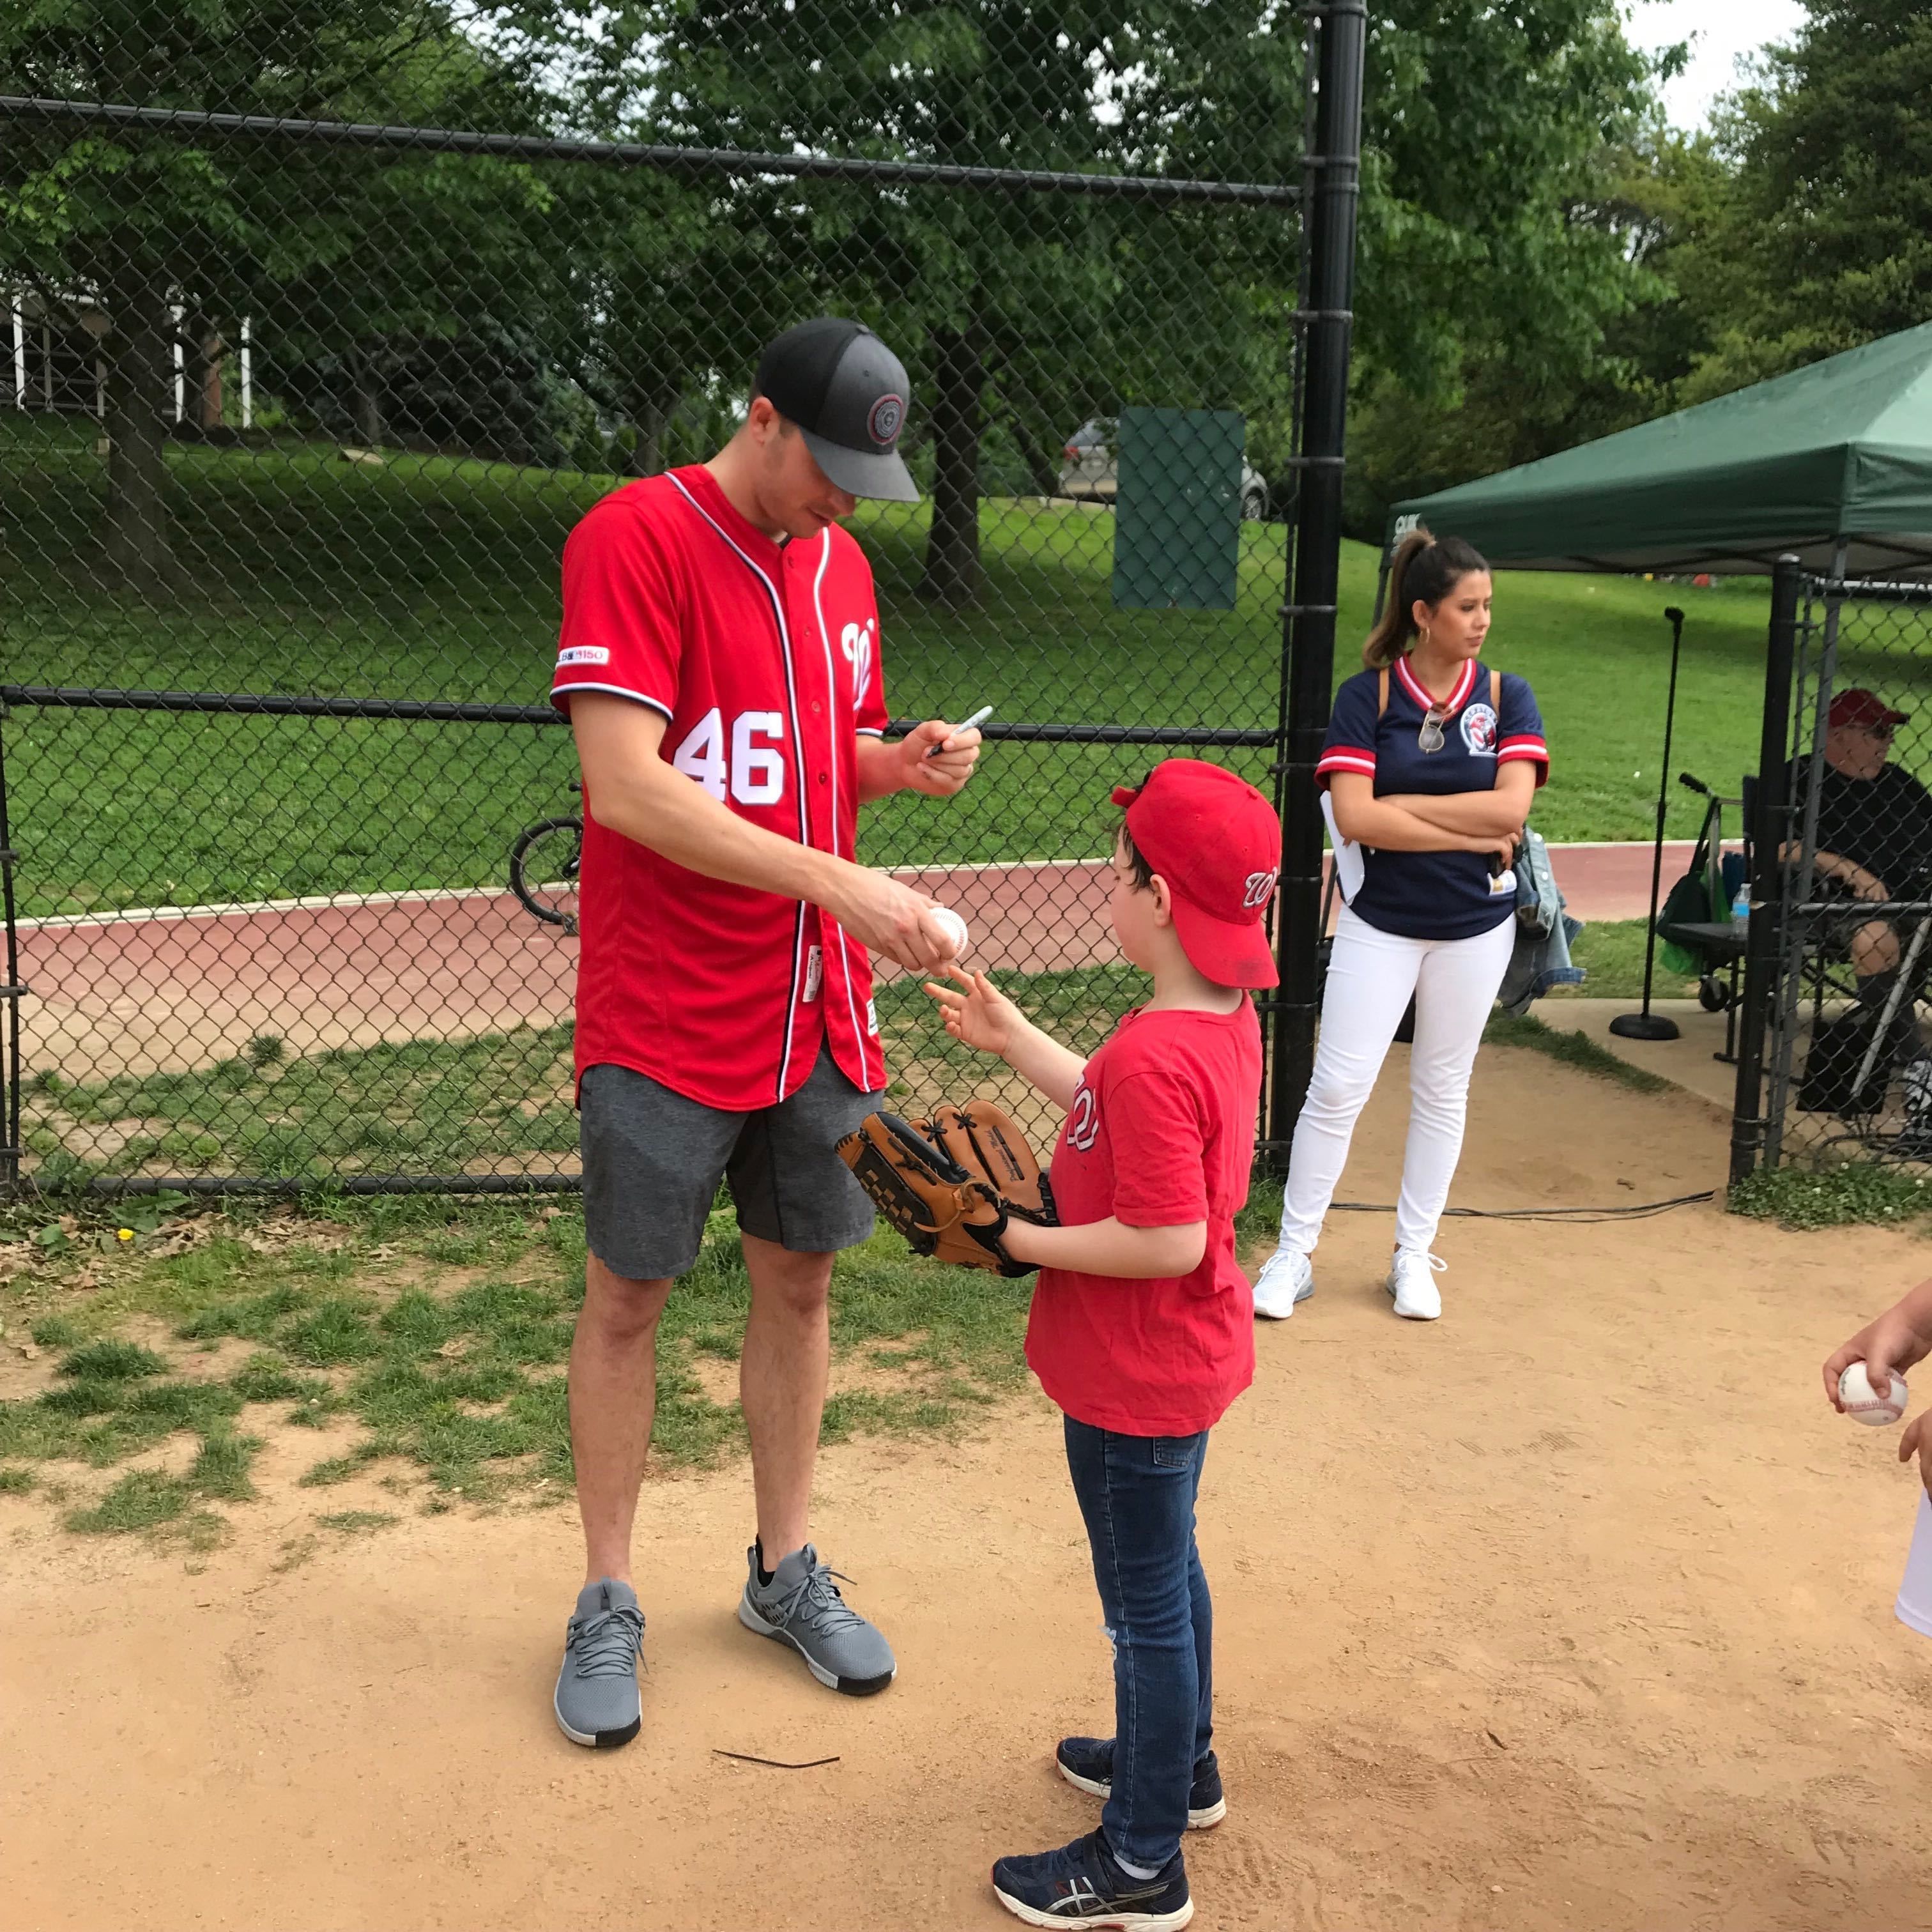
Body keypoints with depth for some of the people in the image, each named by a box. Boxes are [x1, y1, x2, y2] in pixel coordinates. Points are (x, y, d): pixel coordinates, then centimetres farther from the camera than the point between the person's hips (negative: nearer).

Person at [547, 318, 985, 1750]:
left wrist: (903, 764, -3)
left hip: (817, 1010, 6)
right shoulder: (635, 537, -13)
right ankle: (608, 1603, 23)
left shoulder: (840, 561, 9)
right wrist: (841, 884, -28)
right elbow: (627, 787, -23)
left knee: (799, 1282, 14)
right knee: (628, 1299, 6)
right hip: (665, 1022, -6)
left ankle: (785, 1570, 31)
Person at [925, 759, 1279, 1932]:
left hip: (1136, 1381, -10)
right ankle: (1181, 1762, 49)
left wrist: (1028, 1243, -21)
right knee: (1168, 1569, 28)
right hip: (1188, 1358, 10)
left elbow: (1166, 1238, -33)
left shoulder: (1154, 1056, -32)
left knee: (1146, 1603, 7)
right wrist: (1015, 1040, 13)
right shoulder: (1230, 1020, -1)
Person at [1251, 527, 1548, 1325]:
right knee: (1337, 1087, -3)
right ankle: (1293, 1255, 10)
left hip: (1476, 926, 2)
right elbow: (1354, 817, -19)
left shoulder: (1506, 696, -1)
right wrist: (1471, 833, -16)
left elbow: (1512, 807, -15)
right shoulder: (1367, 696, -7)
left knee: (1442, 1091, 12)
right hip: (1381, 921, -2)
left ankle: (1413, 1255, 26)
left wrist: (1402, 808, -15)